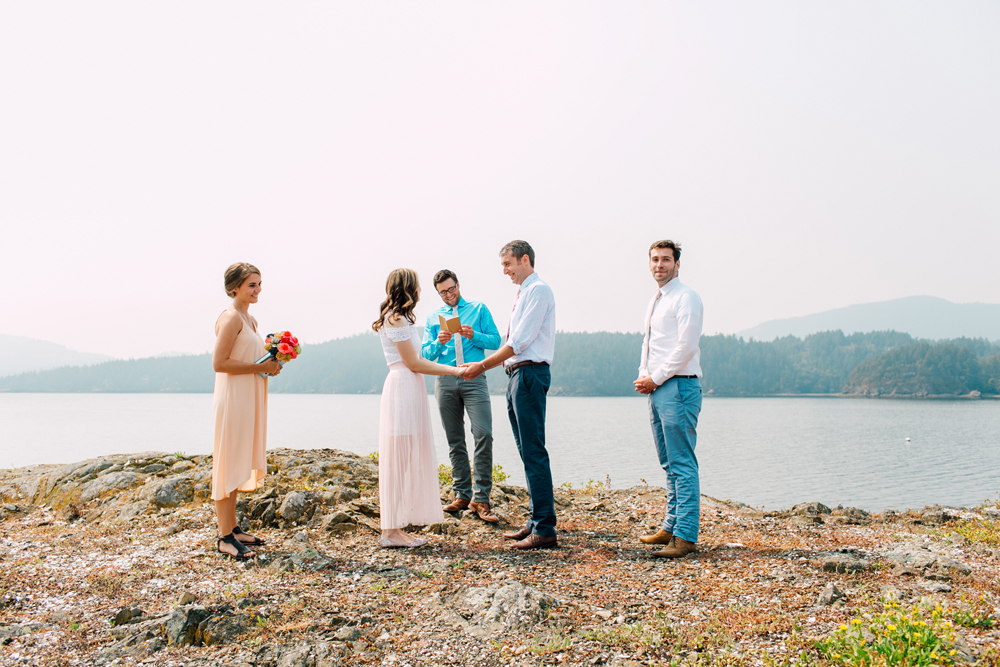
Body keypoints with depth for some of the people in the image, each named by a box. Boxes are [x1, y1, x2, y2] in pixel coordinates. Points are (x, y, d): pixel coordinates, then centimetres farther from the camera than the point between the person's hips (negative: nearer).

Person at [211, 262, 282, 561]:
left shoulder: (249, 319, 16)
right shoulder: (231, 318, -13)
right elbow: (219, 363, -20)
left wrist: (270, 362, 6)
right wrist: (261, 367, -18)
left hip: (249, 397, 10)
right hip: (233, 398, -10)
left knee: (239, 464, 14)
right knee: (229, 463, -5)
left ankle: (233, 528, 23)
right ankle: (225, 537, 1)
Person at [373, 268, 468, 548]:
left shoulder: (399, 319, 19)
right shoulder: (396, 319, -11)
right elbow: (414, 363, -13)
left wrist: (452, 368, 17)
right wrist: (454, 371, -10)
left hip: (410, 390, 10)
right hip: (403, 388, -10)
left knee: (409, 459, 10)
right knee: (401, 459, -7)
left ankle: (397, 527, 14)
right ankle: (392, 531, -2)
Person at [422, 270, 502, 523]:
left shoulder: (479, 309, 11)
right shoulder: (433, 317, 17)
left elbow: (495, 341, 4)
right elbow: (426, 354, 12)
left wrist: (474, 335, -13)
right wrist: (439, 343, -8)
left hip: (473, 378, -3)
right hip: (445, 380, 3)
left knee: (483, 434, -15)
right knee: (455, 441, 6)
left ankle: (481, 499, -11)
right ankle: (462, 494, 14)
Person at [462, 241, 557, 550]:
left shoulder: (538, 290, -9)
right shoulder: (523, 293, 20)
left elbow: (520, 341, -16)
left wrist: (483, 365, -13)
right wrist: (486, 365, 9)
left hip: (530, 373, -10)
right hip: (516, 374, 10)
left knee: (533, 451, -9)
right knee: (526, 451, 13)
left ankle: (544, 529, -5)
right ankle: (534, 522, 21)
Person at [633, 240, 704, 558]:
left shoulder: (685, 298, -8)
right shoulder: (654, 302, 20)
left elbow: (686, 347, -16)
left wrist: (656, 378, -12)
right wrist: (644, 376, 8)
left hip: (678, 387, -9)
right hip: (656, 389, 9)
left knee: (683, 464, -9)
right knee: (669, 464, 13)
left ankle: (685, 536, -7)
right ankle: (671, 526, 21)